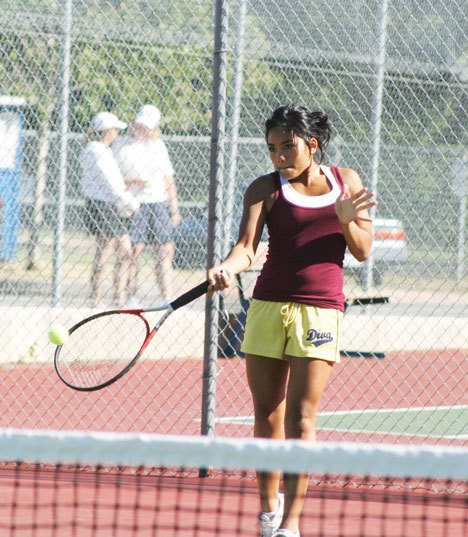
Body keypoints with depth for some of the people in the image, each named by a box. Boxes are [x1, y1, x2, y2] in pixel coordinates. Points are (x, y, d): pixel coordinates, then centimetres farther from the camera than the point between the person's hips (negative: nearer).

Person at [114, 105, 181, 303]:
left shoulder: (158, 146, 14)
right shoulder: (123, 147, 2)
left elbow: (169, 179, 17)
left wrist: (175, 210, 13)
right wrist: (134, 181, -19)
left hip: (159, 205, 4)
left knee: (165, 252, -1)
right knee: (133, 251, -7)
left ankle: (169, 299, 0)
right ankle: (130, 297, -1)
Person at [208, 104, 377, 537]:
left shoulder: (347, 180, 8)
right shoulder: (266, 189, 1)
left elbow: (362, 251, 9)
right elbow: (247, 246, -12)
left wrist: (346, 222, -12)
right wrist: (226, 270, -33)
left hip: (320, 310, -1)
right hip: (269, 306, 1)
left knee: (300, 417, -9)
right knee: (267, 414, 7)